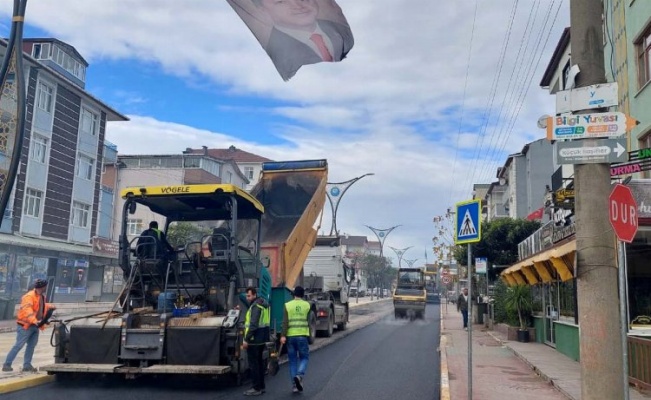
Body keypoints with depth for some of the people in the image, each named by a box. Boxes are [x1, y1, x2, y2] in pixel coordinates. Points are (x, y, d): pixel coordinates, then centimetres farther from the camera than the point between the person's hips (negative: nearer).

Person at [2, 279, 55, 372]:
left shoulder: (41, 297, 12)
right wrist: (35, 321, -44)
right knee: (18, 345, -5)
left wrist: (50, 307, 18)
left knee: (31, 345, 9)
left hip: (35, 326, 9)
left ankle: (27, 365, 16)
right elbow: (27, 310, -32)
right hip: (26, 325, -9)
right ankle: (6, 365, 3)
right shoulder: (29, 296, -18)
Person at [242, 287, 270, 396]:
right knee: (259, 362, 17)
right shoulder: (263, 303, 14)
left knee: (253, 364, -4)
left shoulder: (255, 306, -16)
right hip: (263, 338, 10)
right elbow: (266, 321, 20)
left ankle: (257, 388, -1)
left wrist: (246, 339, -22)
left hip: (254, 339, -10)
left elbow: (253, 325, -24)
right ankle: (261, 386, 23)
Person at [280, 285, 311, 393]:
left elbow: (285, 322, -7)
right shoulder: (307, 305, 2)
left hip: (290, 336, 1)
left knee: (292, 360, 9)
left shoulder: (287, 305, 1)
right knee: (304, 357, 11)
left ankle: (294, 385, 8)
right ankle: (299, 375, -15)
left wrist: (283, 335, -10)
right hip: (302, 335, -1)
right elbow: (309, 321, 7)